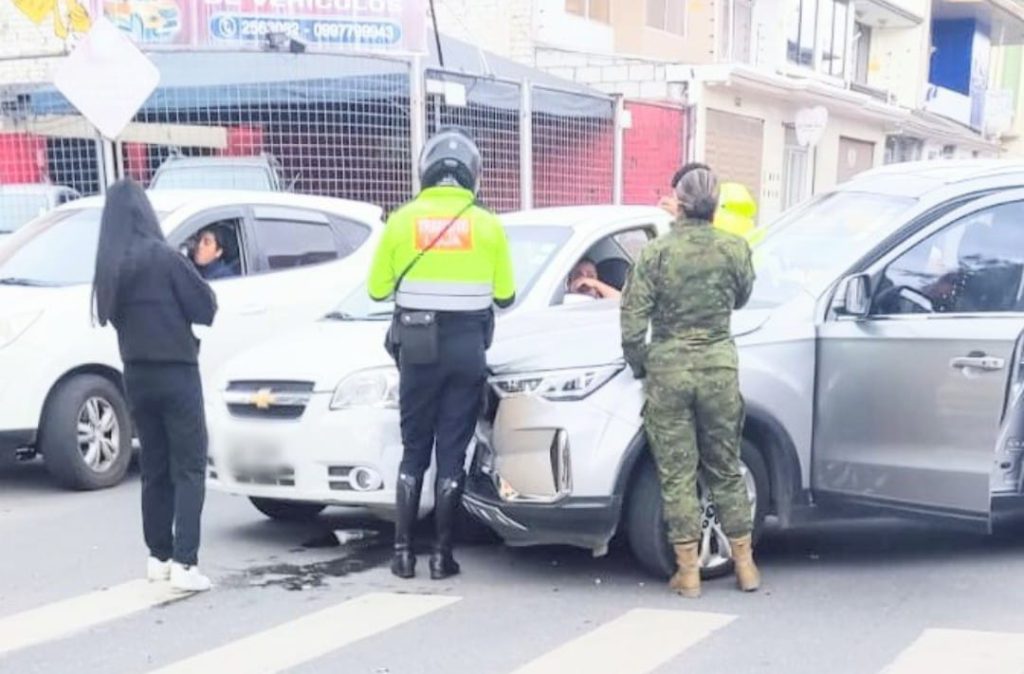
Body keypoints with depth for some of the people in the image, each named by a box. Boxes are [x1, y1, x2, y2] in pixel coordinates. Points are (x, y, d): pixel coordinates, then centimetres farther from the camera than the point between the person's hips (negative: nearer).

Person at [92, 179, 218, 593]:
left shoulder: (108, 267, 4)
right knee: (189, 467, -3)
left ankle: (159, 557, 22)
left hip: (136, 375, 6)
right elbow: (206, 308, -8)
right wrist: (178, 306, 10)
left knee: (154, 466, 15)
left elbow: (109, 315, 14)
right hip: (176, 373, -6)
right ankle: (184, 563, -10)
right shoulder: (163, 257, -13)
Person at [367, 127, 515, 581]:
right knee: (452, 453, 7)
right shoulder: (487, 225, -1)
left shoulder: (402, 220, -2)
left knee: (414, 450, 12)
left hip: (417, 348, 1)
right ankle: (441, 554, 10)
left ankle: (403, 551, 12)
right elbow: (505, 296, 2)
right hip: (468, 350, 0)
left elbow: (378, 290, 1)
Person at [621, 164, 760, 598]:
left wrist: (641, 368, 6)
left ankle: (688, 573, 10)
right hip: (719, 366, 2)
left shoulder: (656, 252, -6)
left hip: (668, 369, -2)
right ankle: (745, 566, 21)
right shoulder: (735, 249, -2)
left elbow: (633, 322, -8)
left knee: (676, 473, 6)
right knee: (726, 469, 14)